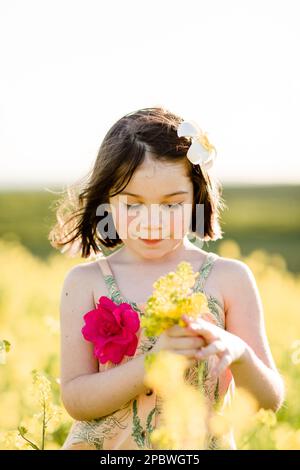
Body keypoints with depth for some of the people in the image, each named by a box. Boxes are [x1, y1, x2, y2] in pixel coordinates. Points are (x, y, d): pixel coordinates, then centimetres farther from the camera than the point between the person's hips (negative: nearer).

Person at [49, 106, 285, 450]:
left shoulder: (229, 278, 0)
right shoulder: (86, 282, 1)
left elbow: (270, 401, 2)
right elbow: (75, 400, -5)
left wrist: (239, 355, -18)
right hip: (103, 446, -1)